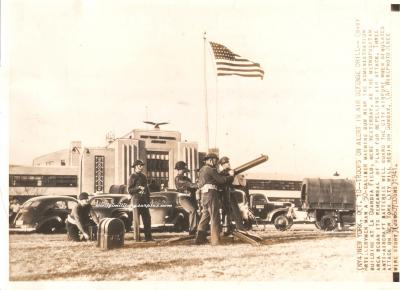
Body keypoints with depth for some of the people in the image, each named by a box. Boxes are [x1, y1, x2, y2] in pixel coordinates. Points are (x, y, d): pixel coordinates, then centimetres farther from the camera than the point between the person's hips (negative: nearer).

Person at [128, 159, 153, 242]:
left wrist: (148, 200, 17)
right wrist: (138, 188, -21)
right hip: (136, 200, -6)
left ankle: (148, 236, 9)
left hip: (144, 201, 6)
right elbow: (129, 190, -9)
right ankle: (136, 237, 1)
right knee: (136, 220, -3)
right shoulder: (132, 177, -4)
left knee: (147, 218, 4)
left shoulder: (143, 176, 17)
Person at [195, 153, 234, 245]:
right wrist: (231, 176, 6)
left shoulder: (202, 170, 22)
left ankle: (200, 238, 9)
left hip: (204, 195, 9)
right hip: (211, 194, -9)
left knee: (205, 216, 13)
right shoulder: (211, 169, -8)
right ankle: (215, 240, -7)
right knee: (215, 218, -6)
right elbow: (222, 180, -11)